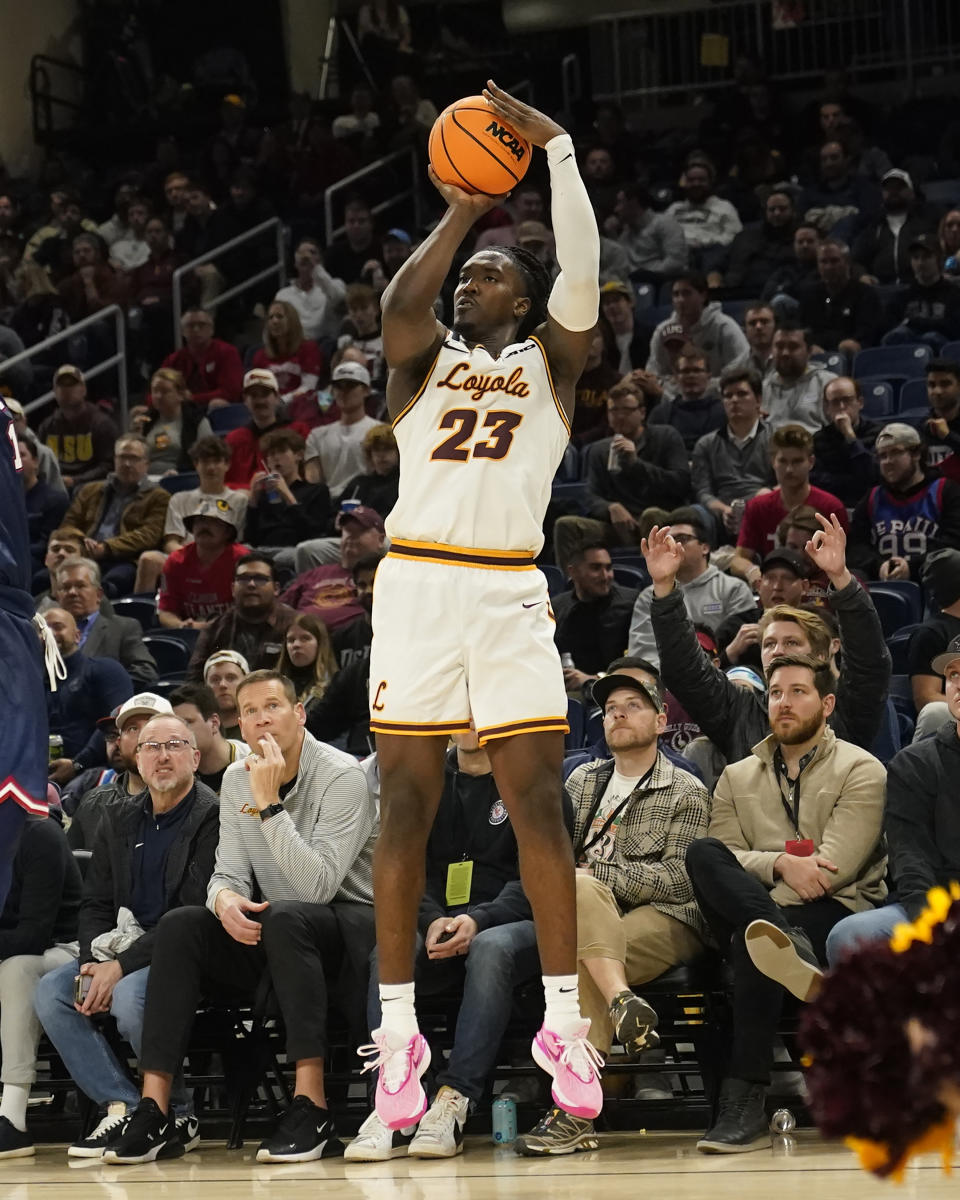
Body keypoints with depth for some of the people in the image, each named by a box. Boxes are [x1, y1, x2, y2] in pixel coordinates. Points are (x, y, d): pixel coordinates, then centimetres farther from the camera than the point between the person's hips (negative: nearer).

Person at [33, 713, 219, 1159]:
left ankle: (176, 1117, -15)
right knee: (51, 992, -14)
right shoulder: (121, 820, 14)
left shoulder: (212, 818, -10)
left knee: (130, 994, -34)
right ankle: (120, 1107, -18)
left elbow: (196, 913, -17)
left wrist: (123, 965, -19)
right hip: (126, 948, 7)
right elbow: (96, 903, 16)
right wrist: (93, 962, -5)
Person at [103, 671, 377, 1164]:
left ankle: (312, 1110, -40)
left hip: (352, 921, -6)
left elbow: (318, 886, -26)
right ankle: (153, 1114, -23)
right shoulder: (237, 780, 5)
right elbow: (229, 873, 4)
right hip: (271, 937, 6)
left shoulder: (341, 776, -16)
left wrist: (269, 804, -29)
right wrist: (226, 901, -22)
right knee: (179, 925, -17)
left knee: (284, 919, -37)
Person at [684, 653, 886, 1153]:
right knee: (702, 851, -26)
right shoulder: (737, 778, 22)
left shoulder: (861, 771, 7)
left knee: (750, 942, -36)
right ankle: (789, 947, -49)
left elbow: (833, 868, -7)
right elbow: (721, 858, 4)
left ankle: (744, 1105, -40)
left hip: (837, 913, -4)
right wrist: (780, 864, -14)